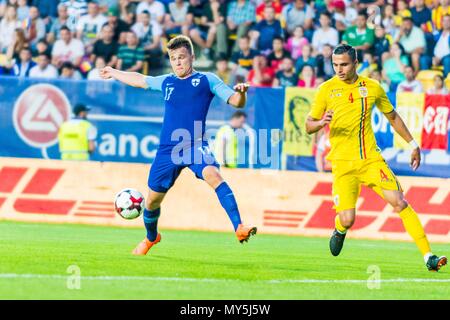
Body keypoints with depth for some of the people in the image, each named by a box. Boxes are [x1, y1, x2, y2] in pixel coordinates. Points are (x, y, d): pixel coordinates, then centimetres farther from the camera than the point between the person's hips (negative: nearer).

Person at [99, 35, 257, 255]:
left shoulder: (206, 80, 4)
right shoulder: (166, 82, 15)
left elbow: (236, 102, -4)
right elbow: (139, 80, 34)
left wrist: (241, 92, -27)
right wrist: (114, 73, 47)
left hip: (196, 146, -4)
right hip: (168, 150, 4)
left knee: (213, 175, -33)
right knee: (153, 198, 11)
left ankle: (239, 228, -43)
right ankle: (151, 238, 41)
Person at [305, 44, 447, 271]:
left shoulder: (372, 88, 7)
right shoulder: (326, 90, 1)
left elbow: (392, 116, 22)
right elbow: (308, 126, 5)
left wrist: (412, 144, 21)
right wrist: (321, 123, -18)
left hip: (371, 158, 2)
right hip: (343, 163, -1)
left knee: (400, 203, -12)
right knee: (347, 219, -11)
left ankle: (428, 256, -10)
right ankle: (339, 231, 28)